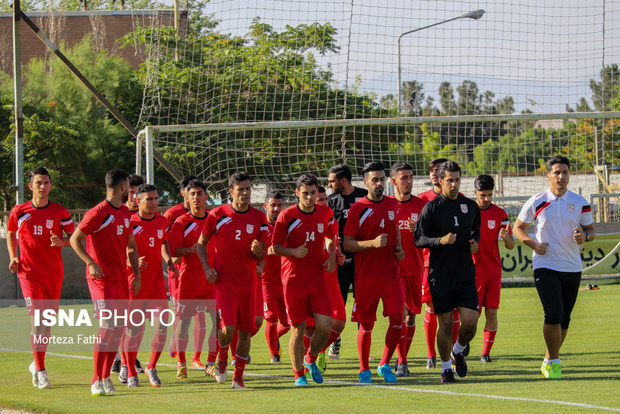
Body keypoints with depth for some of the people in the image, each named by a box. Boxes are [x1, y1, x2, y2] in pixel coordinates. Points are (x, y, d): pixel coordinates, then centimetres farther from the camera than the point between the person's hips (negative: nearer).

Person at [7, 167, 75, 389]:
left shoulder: (60, 212, 1)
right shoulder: (19, 212, 1)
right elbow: (11, 234, 17)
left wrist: (61, 242, -15)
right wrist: (13, 258, 4)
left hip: (54, 273, 2)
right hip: (29, 272, -2)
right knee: (36, 318, -11)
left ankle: (37, 363, 28)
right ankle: (40, 370, -9)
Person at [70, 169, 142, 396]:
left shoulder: (125, 212, 14)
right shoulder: (98, 213, -11)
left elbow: (131, 245, 23)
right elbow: (75, 239, -8)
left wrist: (137, 274, 15)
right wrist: (90, 263, -19)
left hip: (121, 278, 8)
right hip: (101, 277, -8)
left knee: (119, 328, 8)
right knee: (108, 325, -16)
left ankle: (106, 377, 19)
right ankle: (97, 381, -13)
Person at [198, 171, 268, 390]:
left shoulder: (259, 218, 5)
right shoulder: (217, 215, -2)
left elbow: (261, 257, 9)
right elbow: (201, 242, 10)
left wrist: (258, 251, -15)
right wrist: (206, 268, -3)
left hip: (248, 282, 3)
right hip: (224, 281, -3)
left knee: (246, 330, 3)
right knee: (227, 328, -15)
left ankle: (238, 377, 15)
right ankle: (222, 359, 15)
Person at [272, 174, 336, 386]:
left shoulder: (325, 213, 5)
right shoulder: (286, 216, -6)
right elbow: (276, 247, -3)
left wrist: (332, 257, 4)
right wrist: (294, 251, -22)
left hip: (318, 279, 3)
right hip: (293, 280, -3)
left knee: (325, 325, -7)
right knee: (298, 329, 0)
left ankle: (311, 360, 20)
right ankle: (299, 374, 14)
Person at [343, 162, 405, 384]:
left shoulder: (393, 204, 10)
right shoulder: (358, 209, -5)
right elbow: (347, 244, -7)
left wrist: (399, 248, 11)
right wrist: (373, 243, -21)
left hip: (391, 273, 4)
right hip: (366, 276, -4)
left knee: (397, 319, -8)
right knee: (366, 324, 1)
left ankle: (385, 364, 9)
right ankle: (364, 369, 15)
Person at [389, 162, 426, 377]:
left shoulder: (421, 205, 4)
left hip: (415, 268, 3)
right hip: (393, 268, -3)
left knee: (411, 315, 9)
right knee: (399, 312, -16)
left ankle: (403, 359, 24)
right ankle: (401, 363, -14)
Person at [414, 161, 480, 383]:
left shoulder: (471, 206, 9)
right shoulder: (432, 207, -4)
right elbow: (418, 239, -6)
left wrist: (475, 241, 4)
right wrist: (441, 241, -22)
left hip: (466, 273, 3)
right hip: (440, 275, -3)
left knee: (470, 322, -6)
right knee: (446, 325, 1)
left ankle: (458, 352, 24)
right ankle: (446, 367, 19)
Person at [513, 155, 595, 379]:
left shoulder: (580, 202, 4)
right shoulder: (536, 202, -2)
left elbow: (591, 229, 11)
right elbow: (518, 228, 8)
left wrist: (584, 237, -12)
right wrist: (534, 244, -10)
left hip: (572, 267, 3)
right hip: (545, 266, -3)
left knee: (564, 318, 7)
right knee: (554, 314, -18)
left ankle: (549, 360, 25)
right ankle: (553, 361, -3)